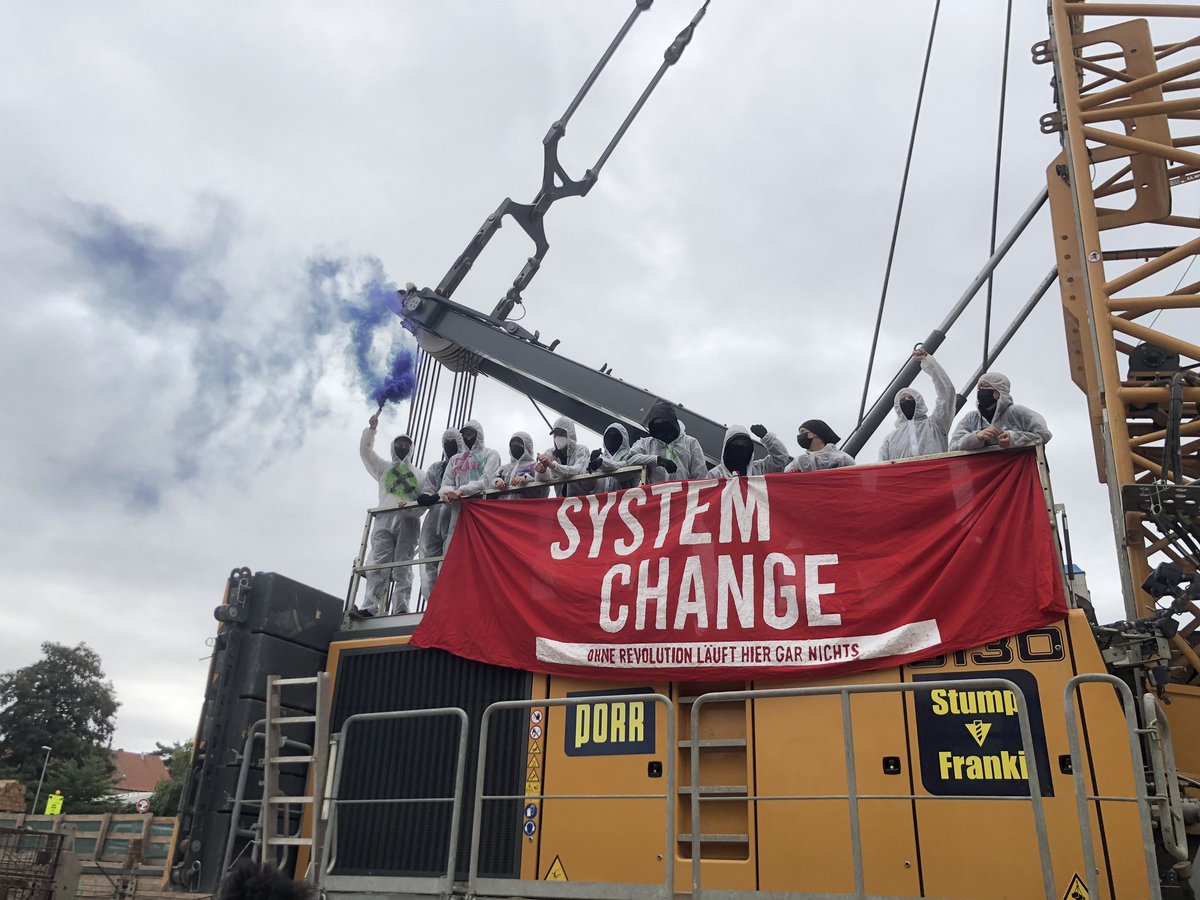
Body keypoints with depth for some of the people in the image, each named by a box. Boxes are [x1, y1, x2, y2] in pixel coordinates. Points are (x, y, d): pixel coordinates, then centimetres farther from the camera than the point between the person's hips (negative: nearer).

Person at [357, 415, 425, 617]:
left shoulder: (419, 473, 23)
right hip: (384, 518, 0)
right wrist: (371, 429, 6)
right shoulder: (384, 467, 28)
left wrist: (412, 506, -14)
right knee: (378, 564, -12)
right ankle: (370, 607, -21)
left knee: (403, 567, -9)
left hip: (409, 520, 0)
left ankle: (401, 608, -15)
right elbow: (365, 451, 15)